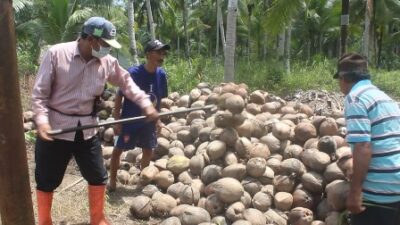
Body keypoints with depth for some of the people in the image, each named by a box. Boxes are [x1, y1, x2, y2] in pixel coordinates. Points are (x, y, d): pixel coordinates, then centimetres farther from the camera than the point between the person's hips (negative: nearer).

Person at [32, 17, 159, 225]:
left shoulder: (107, 61, -4)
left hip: (87, 129, 4)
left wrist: (146, 104, 2)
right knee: (46, 181, 10)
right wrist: (41, 120, -23)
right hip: (55, 128, -3)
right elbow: (39, 93, -10)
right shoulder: (56, 54, -13)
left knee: (98, 177, 13)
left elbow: (126, 82, 11)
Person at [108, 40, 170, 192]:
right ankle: (112, 182, 21)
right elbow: (119, 96, -14)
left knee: (148, 150, 15)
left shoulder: (161, 75, -6)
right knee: (118, 150, 5)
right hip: (129, 120, -5)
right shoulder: (133, 73, -20)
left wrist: (157, 119, 10)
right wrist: (117, 120, -15)